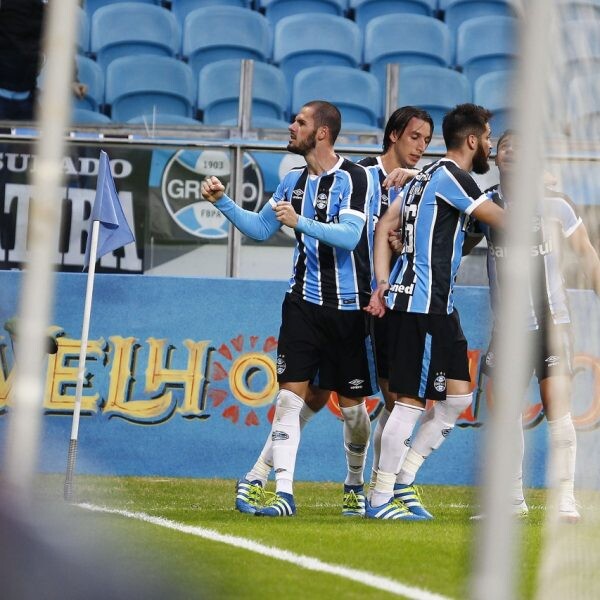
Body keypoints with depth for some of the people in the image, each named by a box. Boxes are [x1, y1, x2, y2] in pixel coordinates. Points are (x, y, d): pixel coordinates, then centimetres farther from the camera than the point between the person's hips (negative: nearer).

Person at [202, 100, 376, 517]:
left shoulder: (354, 177, -11)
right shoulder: (295, 180, 9)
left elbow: (349, 234, -24)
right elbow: (260, 228, 20)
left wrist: (301, 222, -36)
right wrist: (222, 201, 7)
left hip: (348, 307, -5)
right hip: (304, 302, 5)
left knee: (352, 405, 6)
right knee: (290, 395, -9)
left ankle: (357, 482, 30)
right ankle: (284, 494, -12)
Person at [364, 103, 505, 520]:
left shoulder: (427, 177, 18)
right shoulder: (452, 177, -12)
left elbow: (384, 226, 17)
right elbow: (503, 221, -7)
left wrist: (383, 283, 9)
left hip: (436, 305, 10)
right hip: (423, 303, -10)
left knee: (459, 394, 10)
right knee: (412, 400, -7)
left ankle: (401, 480, 11)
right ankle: (381, 498, -4)